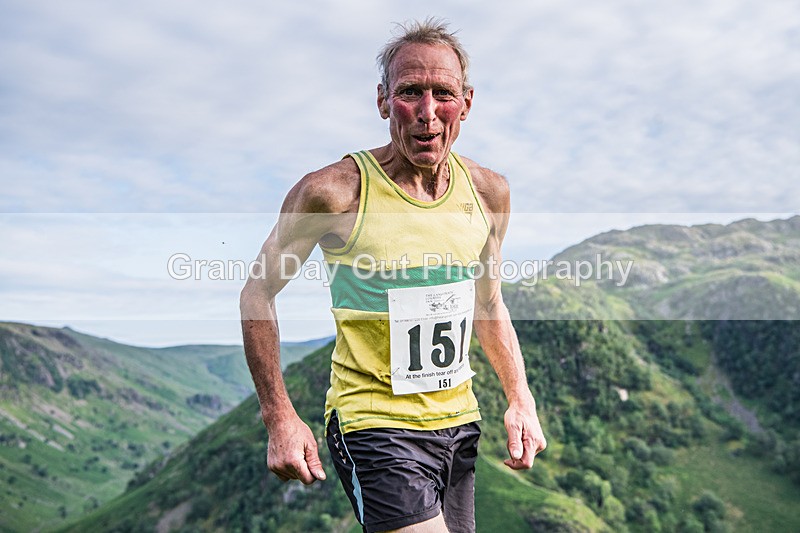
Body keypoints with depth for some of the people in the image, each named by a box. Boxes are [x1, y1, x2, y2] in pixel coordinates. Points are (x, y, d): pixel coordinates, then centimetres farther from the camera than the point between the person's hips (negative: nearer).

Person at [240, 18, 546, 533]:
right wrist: (280, 418, -10)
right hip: (375, 427, -6)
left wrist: (521, 399, 6)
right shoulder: (334, 191, -17)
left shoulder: (488, 191, 0)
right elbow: (258, 293, -6)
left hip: (460, 423, 6)